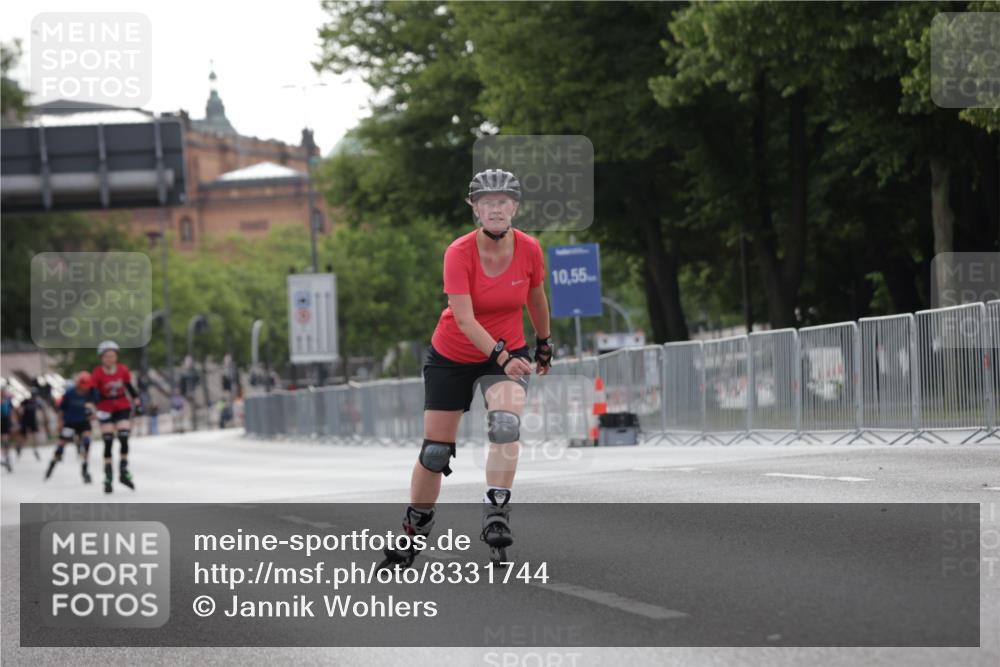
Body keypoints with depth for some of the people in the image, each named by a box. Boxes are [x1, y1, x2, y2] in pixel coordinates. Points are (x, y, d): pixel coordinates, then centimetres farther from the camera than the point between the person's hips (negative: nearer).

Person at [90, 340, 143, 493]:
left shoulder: (123, 370, -5)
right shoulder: (97, 373, -14)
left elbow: (129, 387, 7)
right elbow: (92, 392, -19)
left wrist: (137, 402, 7)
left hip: (123, 408, 2)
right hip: (106, 410, -2)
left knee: (124, 439, -8)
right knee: (108, 442, -4)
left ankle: (123, 472, 6)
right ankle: (108, 477, 2)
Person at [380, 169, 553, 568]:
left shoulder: (529, 250, -13)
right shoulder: (459, 253, -22)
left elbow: (536, 300, 7)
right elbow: (464, 318, -29)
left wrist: (543, 344, 20)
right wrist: (500, 357, -40)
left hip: (509, 352, 1)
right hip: (452, 356, -1)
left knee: (506, 422, -29)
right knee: (434, 452, 4)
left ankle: (496, 515, -24)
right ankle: (413, 532, 24)